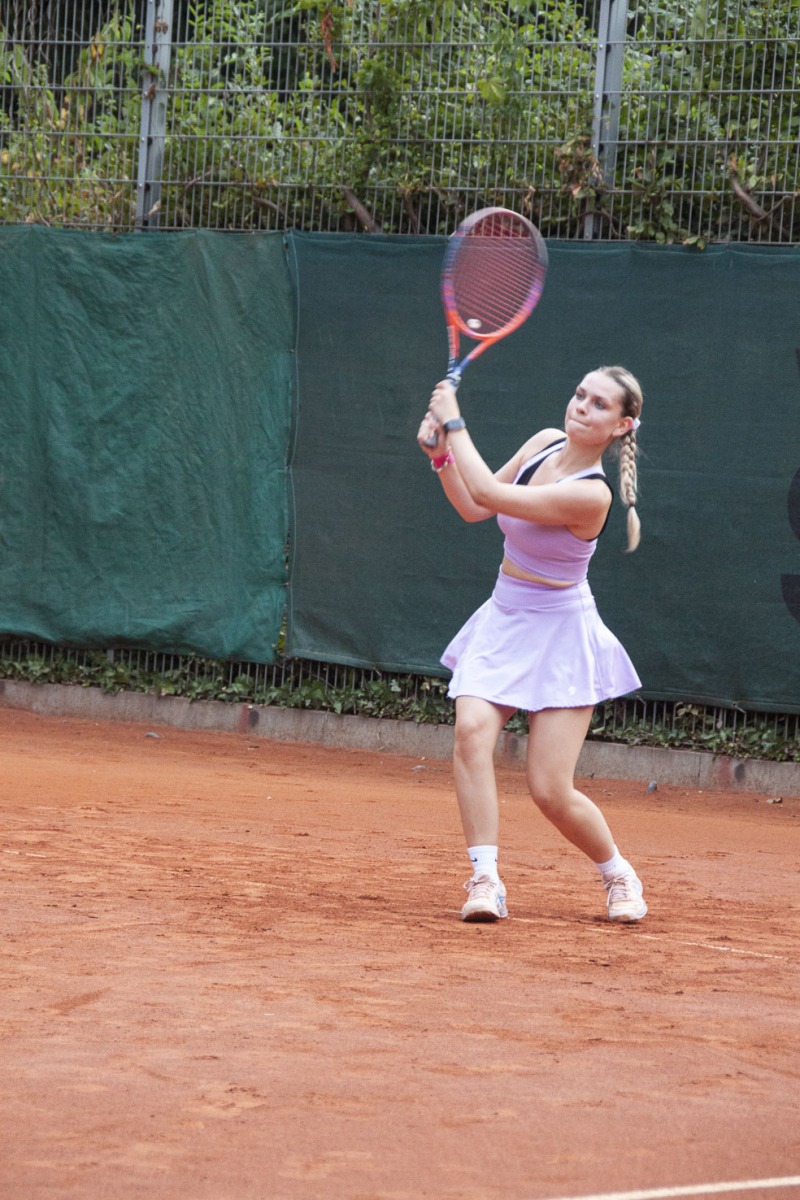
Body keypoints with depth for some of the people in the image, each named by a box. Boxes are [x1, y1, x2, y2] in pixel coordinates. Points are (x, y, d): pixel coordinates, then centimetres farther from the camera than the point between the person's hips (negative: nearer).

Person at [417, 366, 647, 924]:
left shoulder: (591, 495, -25)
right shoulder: (546, 442, -1)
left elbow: (488, 493, -27)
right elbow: (474, 507, 9)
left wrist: (454, 421, -19)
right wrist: (440, 452, -6)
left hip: (557, 633, -6)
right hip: (503, 620, 6)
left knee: (551, 790, -8)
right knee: (472, 730, -22)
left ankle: (618, 874, 21)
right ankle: (486, 881, -23)